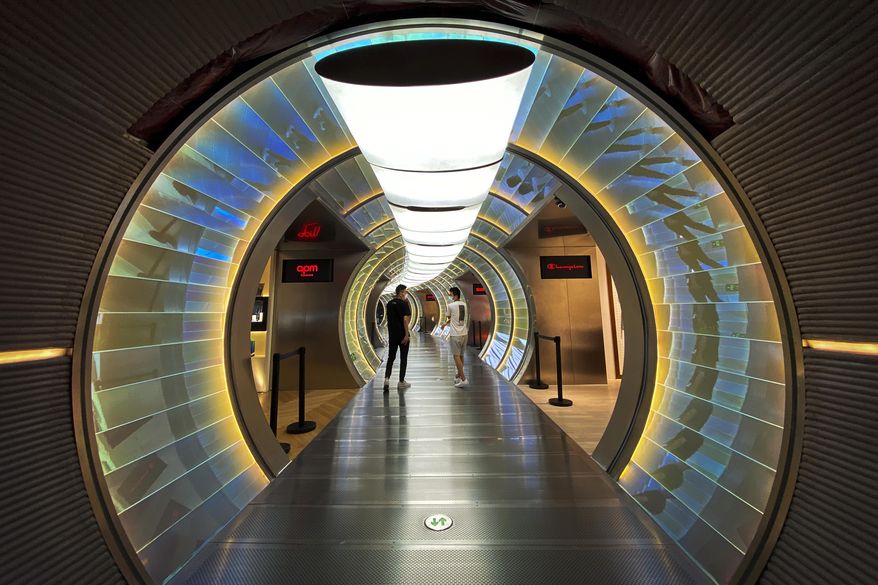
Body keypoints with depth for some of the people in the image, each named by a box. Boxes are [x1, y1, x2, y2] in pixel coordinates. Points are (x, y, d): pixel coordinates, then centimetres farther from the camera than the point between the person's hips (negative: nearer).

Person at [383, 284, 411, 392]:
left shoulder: (389, 303, 9)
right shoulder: (404, 303, -12)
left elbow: (388, 319, 14)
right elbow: (405, 319, -19)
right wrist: (406, 334, -18)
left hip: (392, 335, 6)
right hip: (402, 334, -5)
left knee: (391, 357, 11)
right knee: (403, 358, 6)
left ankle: (387, 379, -5)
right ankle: (401, 382, 14)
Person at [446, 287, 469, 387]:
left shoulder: (450, 305, -10)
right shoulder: (464, 305, 8)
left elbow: (449, 317, 6)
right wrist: (446, 323, 26)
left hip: (455, 335, -6)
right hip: (464, 334, 6)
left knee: (456, 356, -2)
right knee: (461, 356, 15)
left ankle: (463, 378, -5)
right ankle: (459, 375, 27)